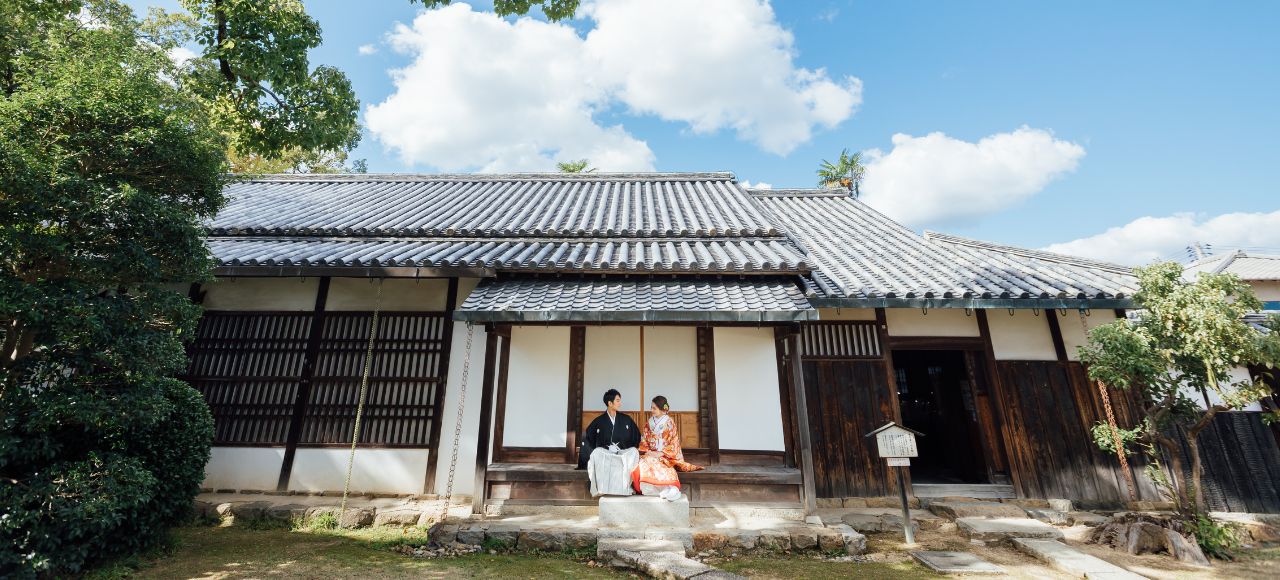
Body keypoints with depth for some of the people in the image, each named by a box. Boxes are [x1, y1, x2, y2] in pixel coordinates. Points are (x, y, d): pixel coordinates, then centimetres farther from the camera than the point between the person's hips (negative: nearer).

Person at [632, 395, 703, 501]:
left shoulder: (670, 423, -2)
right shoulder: (649, 423, 11)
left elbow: (674, 443, -5)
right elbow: (644, 442, 11)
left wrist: (660, 453, -16)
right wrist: (647, 452, -9)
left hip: (666, 456, -4)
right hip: (650, 454, 4)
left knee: (652, 463, -36)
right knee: (641, 464, -29)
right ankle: (667, 490, -31)